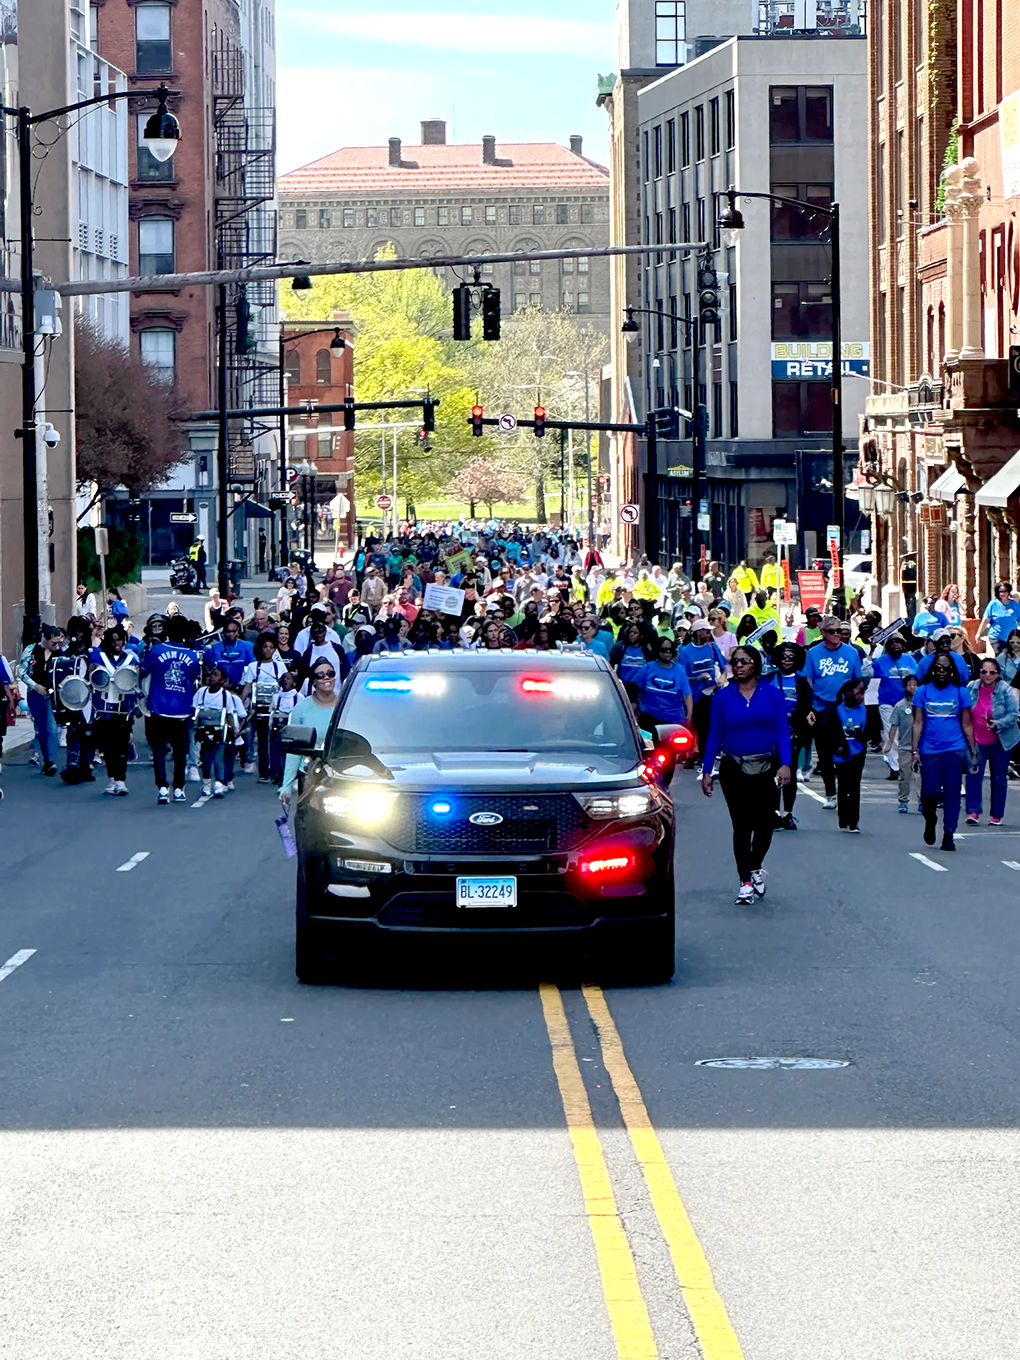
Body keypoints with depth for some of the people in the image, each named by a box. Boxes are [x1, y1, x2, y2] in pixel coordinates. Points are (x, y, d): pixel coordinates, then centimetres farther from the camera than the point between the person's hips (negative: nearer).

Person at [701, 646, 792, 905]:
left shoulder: (772, 694, 2)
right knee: (741, 825, -4)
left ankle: (756, 867, 28)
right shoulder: (723, 696, 3)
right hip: (734, 769, 0)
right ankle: (745, 882, 2)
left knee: (765, 823, 0)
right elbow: (714, 735, 5)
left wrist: (785, 764, -13)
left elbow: (783, 731, -1)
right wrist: (707, 771, 0)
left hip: (767, 768, 0)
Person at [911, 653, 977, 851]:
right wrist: (914, 751, -2)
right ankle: (930, 822, 26)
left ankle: (949, 835, 2)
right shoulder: (923, 692, 6)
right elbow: (918, 724, 5)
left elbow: (967, 725, 9)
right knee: (930, 793, -5)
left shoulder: (961, 693, 6)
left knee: (952, 793, -5)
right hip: (929, 750, 0)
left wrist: (973, 753, 7)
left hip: (954, 749, 0)